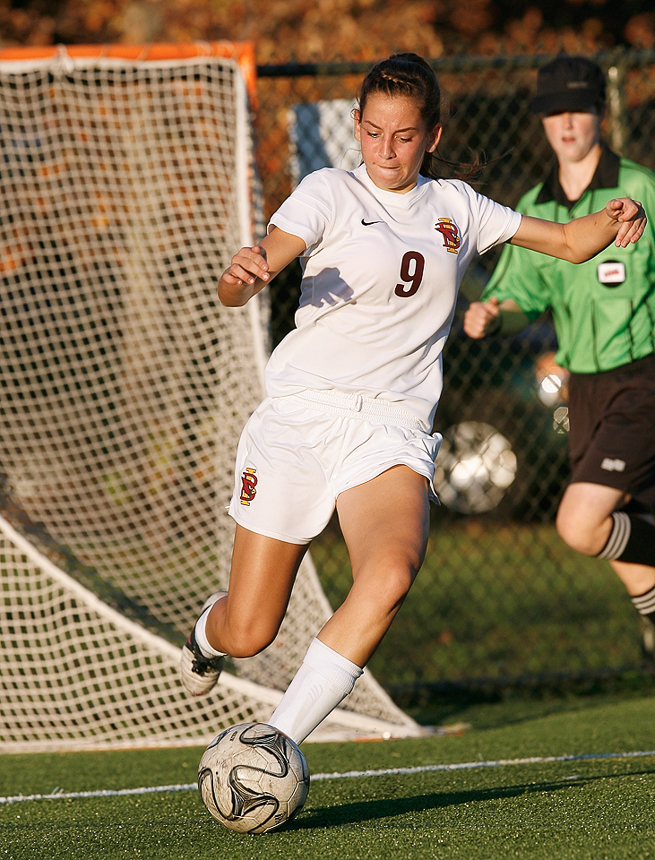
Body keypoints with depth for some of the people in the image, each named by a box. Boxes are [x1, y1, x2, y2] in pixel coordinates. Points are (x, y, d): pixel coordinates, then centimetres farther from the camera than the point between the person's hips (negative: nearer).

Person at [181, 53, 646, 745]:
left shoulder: (455, 206, 13)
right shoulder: (331, 194, 0)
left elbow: (571, 241, 21)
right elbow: (235, 291, -13)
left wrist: (614, 219, -2)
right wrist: (241, 273, -38)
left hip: (395, 430, 2)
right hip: (302, 418, -2)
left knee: (391, 576, -30)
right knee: (248, 636, -1)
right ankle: (210, 628, 40)